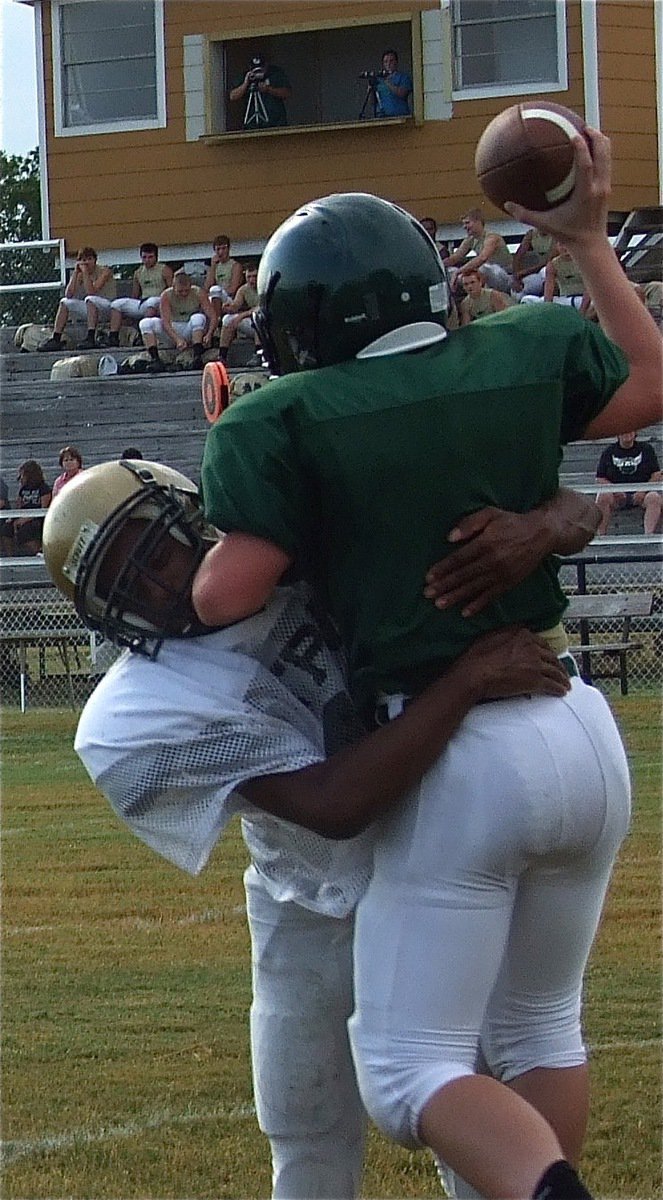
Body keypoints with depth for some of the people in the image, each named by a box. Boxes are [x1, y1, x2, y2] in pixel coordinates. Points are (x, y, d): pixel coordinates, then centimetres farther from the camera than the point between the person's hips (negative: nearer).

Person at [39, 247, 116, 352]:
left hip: (108, 305, -7)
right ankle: (55, 340, -11)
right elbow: (68, 294, -6)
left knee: (90, 299, -35)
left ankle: (90, 338, -46)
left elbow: (91, 291, -24)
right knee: (65, 302, -3)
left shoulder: (104, 271, -10)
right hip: (91, 308, 7)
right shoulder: (80, 275, 8)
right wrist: (75, 272, -7)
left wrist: (85, 272, -19)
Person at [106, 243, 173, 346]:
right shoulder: (138, 273, 21)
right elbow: (134, 296, 23)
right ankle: (113, 337, -24)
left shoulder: (164, 270, 4)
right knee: (116, 304, -10)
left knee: (152, 302, -41)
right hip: (141, 303, 6)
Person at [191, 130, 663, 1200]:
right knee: (538, 1030, 23)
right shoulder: (527, 355, 4)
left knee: (413, 1074, -2)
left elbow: (225, 597, -14)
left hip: (461, 760, -6)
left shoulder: (288, 421, -10)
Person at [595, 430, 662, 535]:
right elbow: (600, 479, 9)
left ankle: (649, 534, -49)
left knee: (654, 498, -33)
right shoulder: (608, 452, 12)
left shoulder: (646, 449, 12)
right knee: (603, 496, -32)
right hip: (618, 495, 0)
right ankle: (600, 533, -38)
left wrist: (643, 491, -11)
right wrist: (615, 490, -11)